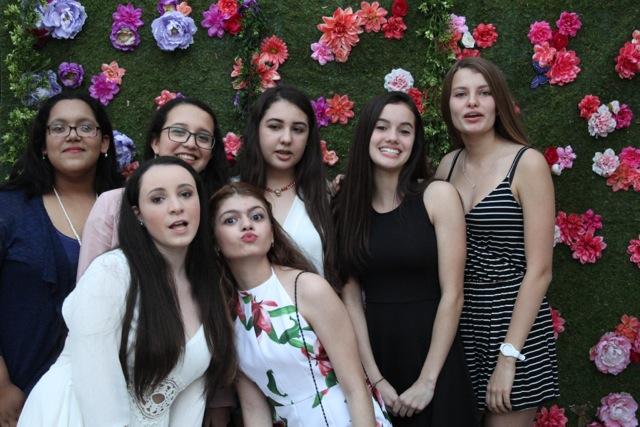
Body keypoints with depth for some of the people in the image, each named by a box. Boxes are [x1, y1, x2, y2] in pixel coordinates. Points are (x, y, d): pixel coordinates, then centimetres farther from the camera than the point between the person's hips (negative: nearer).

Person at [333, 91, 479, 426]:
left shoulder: (438, 195, -8)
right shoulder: (346, 207, 1)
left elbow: (452, 294, -11)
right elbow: (351, 297, -2)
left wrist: (427, 381, -13)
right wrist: (375, 378, -9)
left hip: (432, 355, -2)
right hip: (373, 353, 3)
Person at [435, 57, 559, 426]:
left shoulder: (527, 163, -11)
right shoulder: (449, 165, 4)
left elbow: (539, 269, -14)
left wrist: (508, 356, -16)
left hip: (514, 325, -5)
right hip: (461, 324, 5)